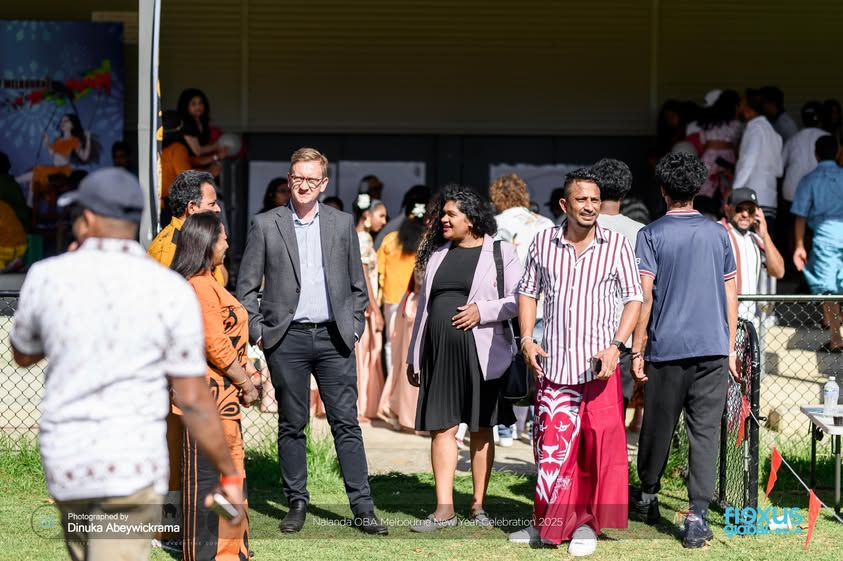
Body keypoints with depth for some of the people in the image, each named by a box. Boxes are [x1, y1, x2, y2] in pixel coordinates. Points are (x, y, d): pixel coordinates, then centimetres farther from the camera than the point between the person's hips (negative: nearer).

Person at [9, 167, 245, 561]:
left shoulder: (46, 277, -2)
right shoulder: (171, 292, -8)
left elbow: (23, 355, 18)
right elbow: (194, 400, -8)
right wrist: (229, 474, 3)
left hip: (65, 463, 4)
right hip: (132, 466, -4)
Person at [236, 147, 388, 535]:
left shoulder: (342, 224, 9)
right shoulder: (266, 225, 3)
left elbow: (357, 285, 14)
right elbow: (246, 287, 5)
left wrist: (354, 329, 6)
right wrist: (259, 334, -2)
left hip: (333, 337, 1)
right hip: (287, 340, -1)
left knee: (346, 423, -1)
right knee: (291, 426, 4)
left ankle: (362, 507, 0)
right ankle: (296, 504, 13)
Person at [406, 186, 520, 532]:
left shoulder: (500, 253, 1)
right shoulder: (437, 255, 15)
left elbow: (518, 300, -4)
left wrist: (482, 310, -17)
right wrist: (414, 356, 17)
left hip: (479, 353, -4)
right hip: (439, 352, 4)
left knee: (481, 429, 4)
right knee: (442, 427, -1)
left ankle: (478, 505, 11)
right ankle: (444, 509, 0)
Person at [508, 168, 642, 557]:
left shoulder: (617, 245, -1)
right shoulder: (544, 243, 5)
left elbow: (633, 298, 0)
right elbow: (528, 291, 14)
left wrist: (616, 345, -12)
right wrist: (526, 338, 1)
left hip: (598, 364, -2)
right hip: (553, 362, 2)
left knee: (599, 444, -5)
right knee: (550, 444, 7)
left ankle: (586, 524, 6)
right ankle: (548, 524, 19)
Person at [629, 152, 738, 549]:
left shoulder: (651, 234, -2)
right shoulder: (718, 233, 8)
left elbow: (644, 296, -7)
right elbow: (731, 295, 10)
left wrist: (637, 350, -2)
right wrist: (730, 348, 17)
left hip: (667, 348, -2)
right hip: (713, 347, 2)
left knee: (658, 426, 12)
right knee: (705, 430, 0)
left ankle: (648, 498, 30)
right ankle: (697, 515, -8)